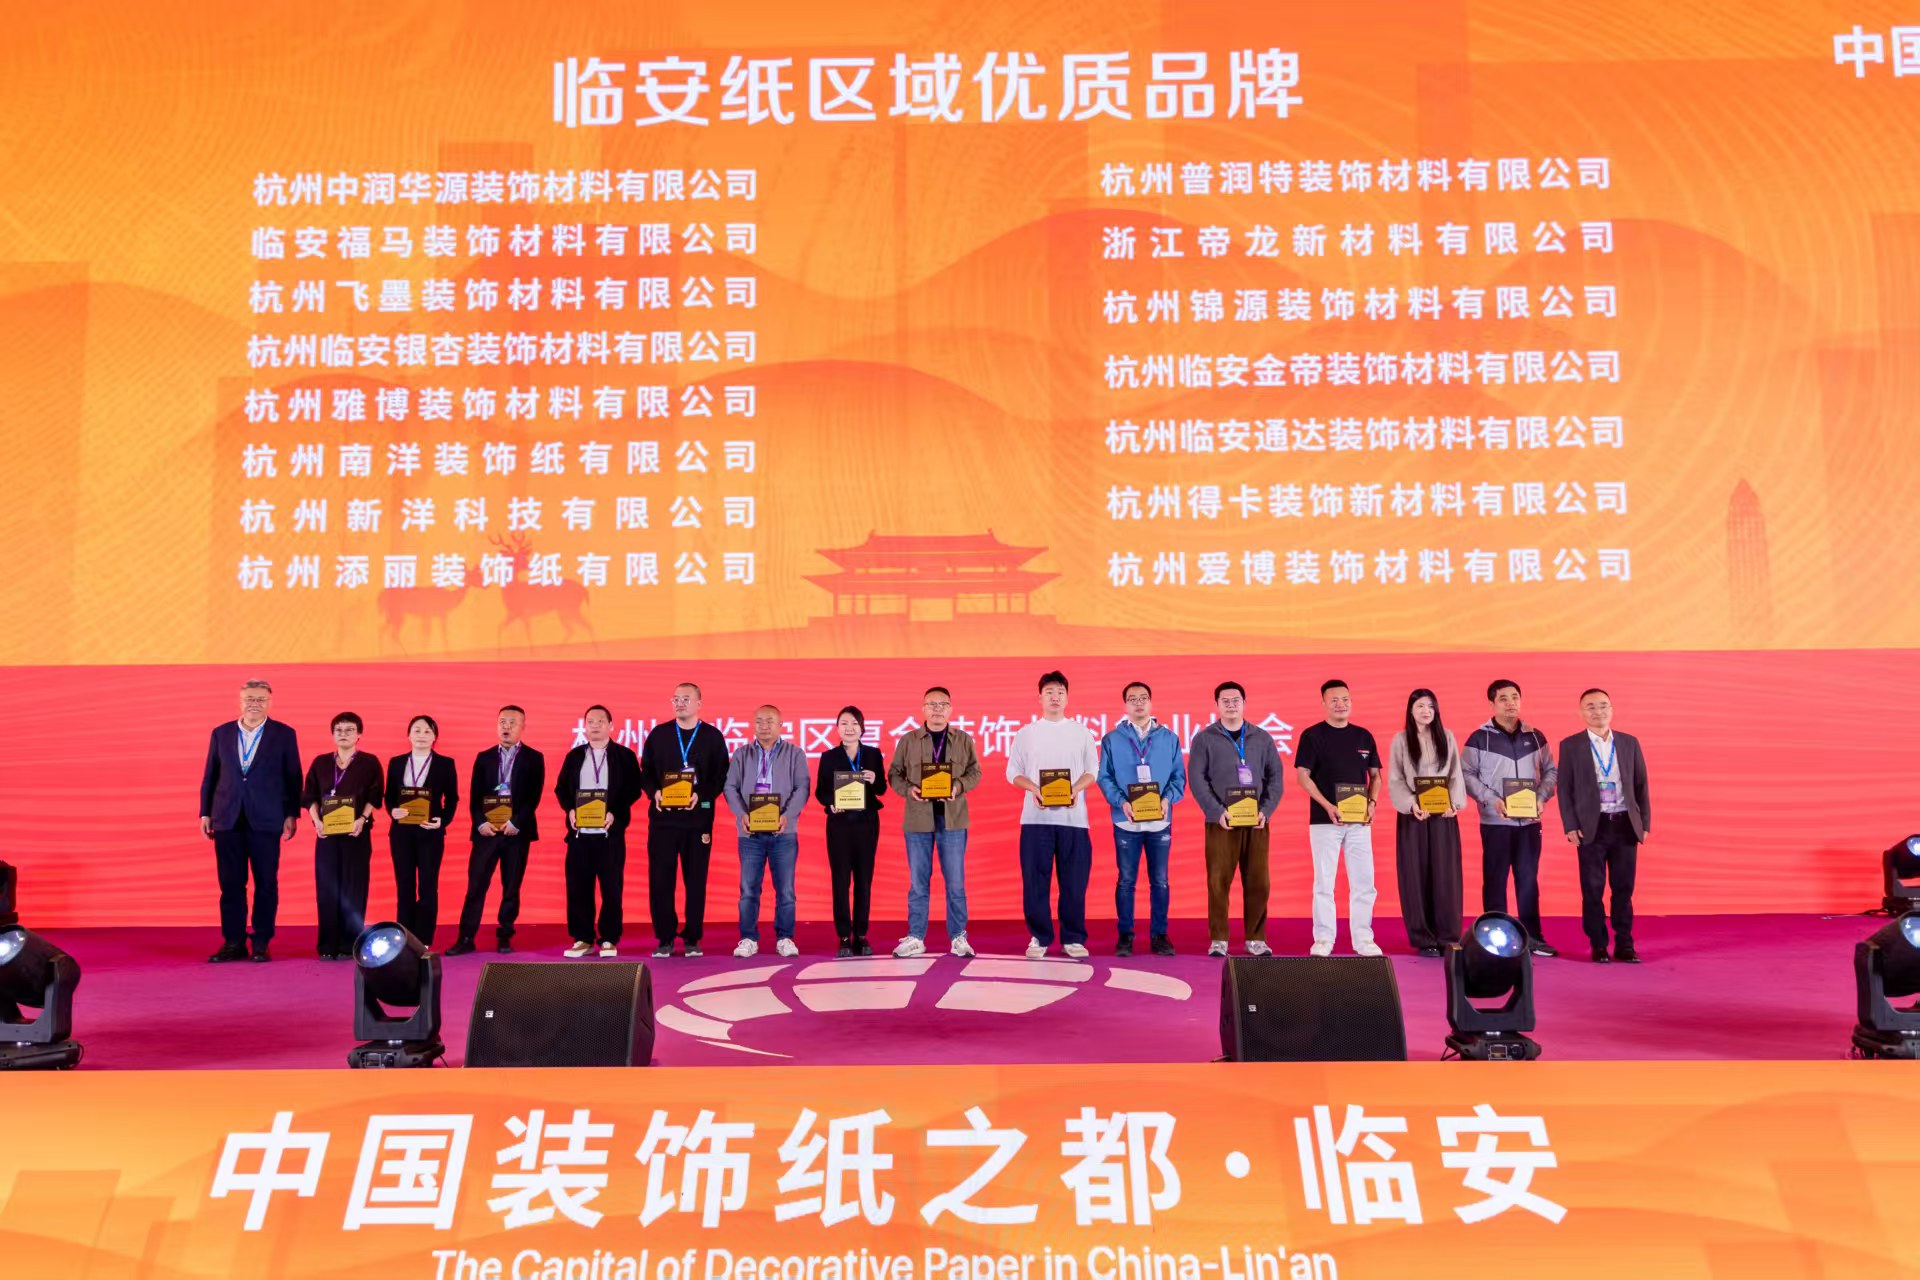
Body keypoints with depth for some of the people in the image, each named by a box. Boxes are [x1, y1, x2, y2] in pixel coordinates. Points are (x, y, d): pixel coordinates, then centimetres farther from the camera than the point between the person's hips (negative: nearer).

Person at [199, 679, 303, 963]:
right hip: (228, 820, 2)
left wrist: (292, 814, -3)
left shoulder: (284, 734, 3)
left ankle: (261, 943, 9)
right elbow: (210, 777, 12)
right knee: (230, 884, 4)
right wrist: (205, 813, 7)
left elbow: (293, 777, 3)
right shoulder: (221, 734, 10)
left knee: (266, 884, 1)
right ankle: (233, 942, 11)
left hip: (266, 820, -2)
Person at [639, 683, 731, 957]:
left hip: (698, 818, -1)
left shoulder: (712, 736, 4)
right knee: (660, 879, 0)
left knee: (696, 880, 3)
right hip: (663, 817, 1)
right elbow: (645, 772, 8)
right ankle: (665, 938, 9)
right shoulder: (658, 734, 8)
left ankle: (692, 938, 12)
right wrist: (654, 792, -11)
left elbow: (721, 776, 1)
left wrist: (701, 795, -14)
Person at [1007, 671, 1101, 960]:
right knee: (1035, 881, -1)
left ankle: (1074, 938, 8)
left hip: (1073, 817, 0)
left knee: (1074, 882, 0)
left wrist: (1075, 789, -10)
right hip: (1036, 817, 0)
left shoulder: (1080, 732, 11)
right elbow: (1013, 772, 8)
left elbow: (1093, 770, 10)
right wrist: (1034, 789, -10)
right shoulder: (1027, 732, 10)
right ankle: (1039, 938, 8)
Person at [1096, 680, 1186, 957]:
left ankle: (1159, 934, 14)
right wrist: (1121, 802, -16)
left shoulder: (1169, 738, 7)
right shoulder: (1112, 739, 4)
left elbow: (1179, 776, 5)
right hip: (1126, 821, -1)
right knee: (1126, 880, 4)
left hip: (1160, 821, 1)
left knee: (1160, 881, 5)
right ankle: (1125, 935, 12)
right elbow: (1105, 777, -1)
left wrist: (1168, 798, -13)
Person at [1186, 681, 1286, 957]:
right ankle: (1218, 939, 5)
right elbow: (1197, 779, -4)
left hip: (1256, 822, 2)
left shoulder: (1263, 738, 11)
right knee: (1218, 882, -2)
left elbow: (1276, 777, 9)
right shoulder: (1204, 738, 3)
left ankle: (1255, 938, 11)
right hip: (1220, 822, -2)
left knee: (1258, 882, 2)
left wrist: (1265, 811, -5)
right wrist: (1217, 811, -14)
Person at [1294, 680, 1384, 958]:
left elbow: (1375, 775, 15)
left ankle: (1363, 939, 12)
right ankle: (1323, 940, 7)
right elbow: (1303, 775, -5)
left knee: (1363, 882, 3)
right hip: (1324, 820, -3)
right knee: (1324, 883, 0)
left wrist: (1372, 802, -4)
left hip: (1359, 820, 4)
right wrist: (1327, 806, -16)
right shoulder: (1312, 735, -1)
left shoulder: (1363, 736, 11)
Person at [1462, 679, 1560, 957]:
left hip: (1530, 820, 3)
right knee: (1495, 879, 2)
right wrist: (1491, 800, -16)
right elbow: (1466, 774, -5)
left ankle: (1532, 937, 15)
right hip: (1495, 821, -3)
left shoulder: (1536, 736, 8)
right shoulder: (1479, 738, -3)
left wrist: (1542, 798, -4)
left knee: (1528, 878, 7)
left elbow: (1550, 771, 13)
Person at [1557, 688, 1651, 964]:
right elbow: (1565, 790, 0)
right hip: (1591, 827, -2)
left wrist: (1645, 822, 4)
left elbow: (1641, 785, 10)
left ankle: (1624, 945, 13)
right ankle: (1598, 946, 10)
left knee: (1624, 888, 5)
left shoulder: (1630, 743, 8)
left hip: (1625, 825, 2)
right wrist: (1570, 827, -7)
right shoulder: (1571, 746, 1)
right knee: (1593, 889, 1)